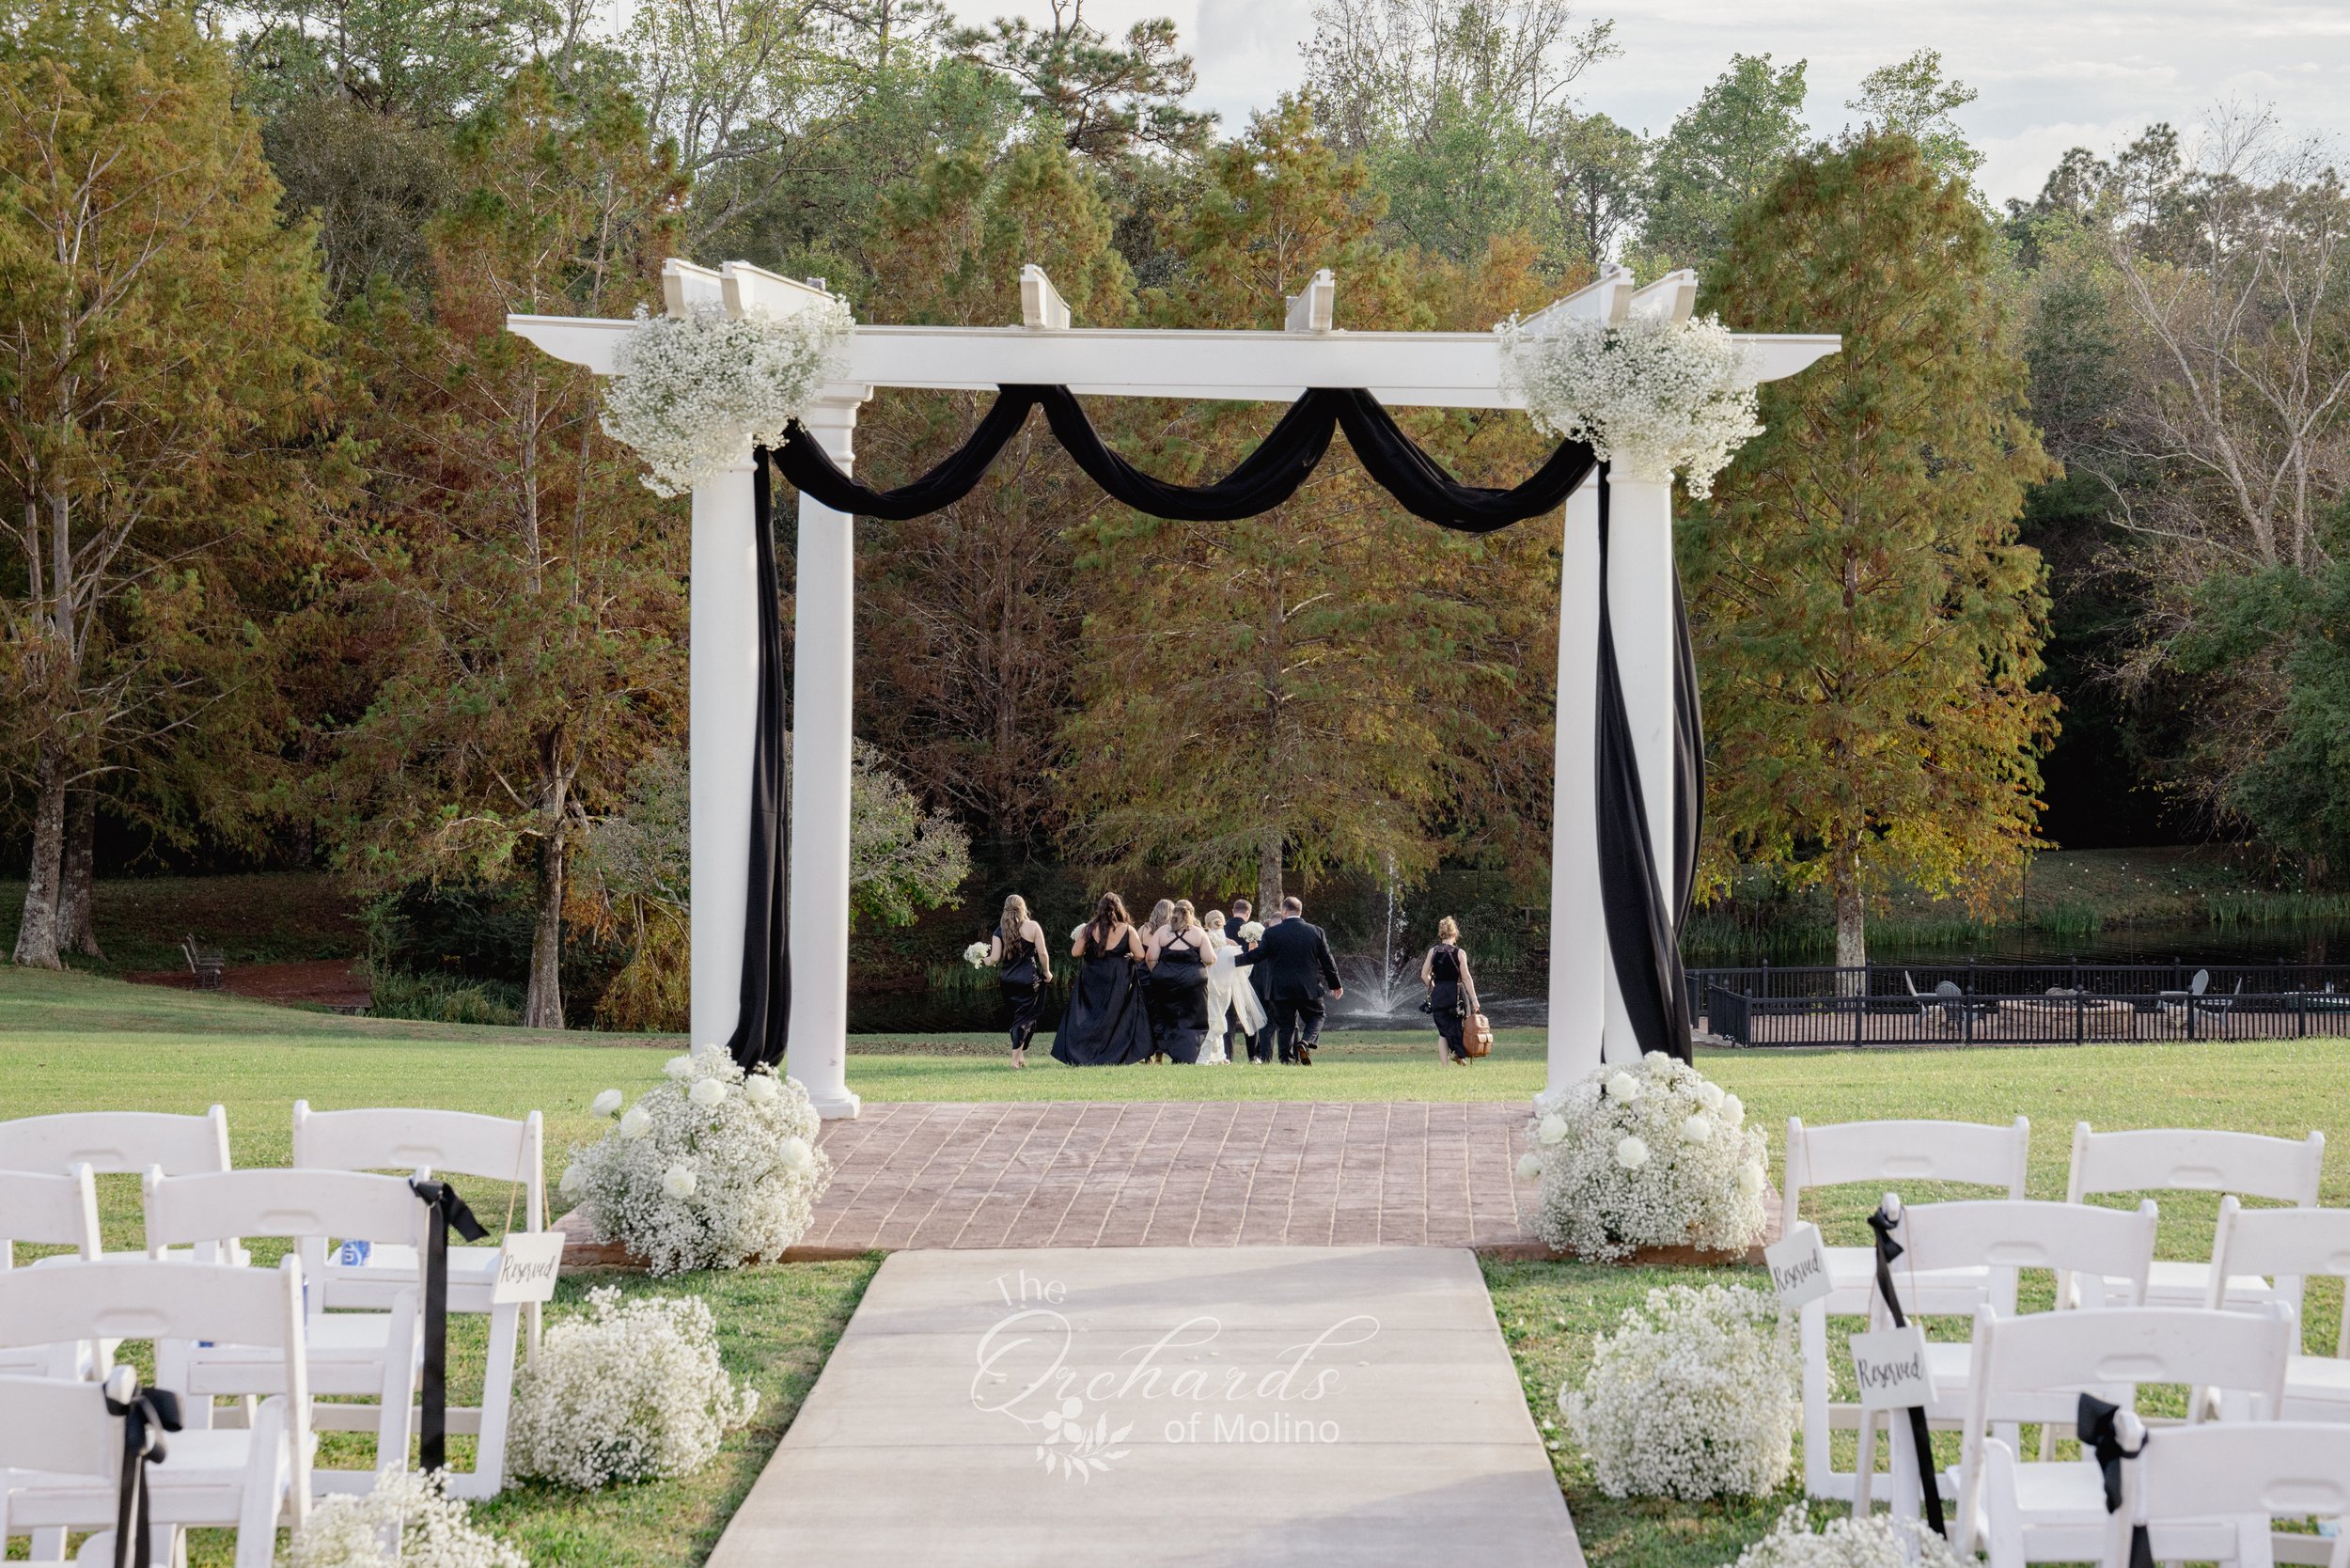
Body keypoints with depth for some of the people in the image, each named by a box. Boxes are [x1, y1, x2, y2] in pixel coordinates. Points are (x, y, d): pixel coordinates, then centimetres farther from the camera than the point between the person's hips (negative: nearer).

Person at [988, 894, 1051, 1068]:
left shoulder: (1000, 931, 1)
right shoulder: (1032, 927, -5)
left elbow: (995, 958, -4)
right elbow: (1042, 953, -6)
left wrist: (986, 960, 18)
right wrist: (1046, 972, 8)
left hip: (1007, 980, 3)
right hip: (1028, 979, -3)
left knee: (1016, 1017, 16)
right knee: (1025, 1018, 1)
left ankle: (1020, 1055, 19)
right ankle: (1016, 1056, -10)